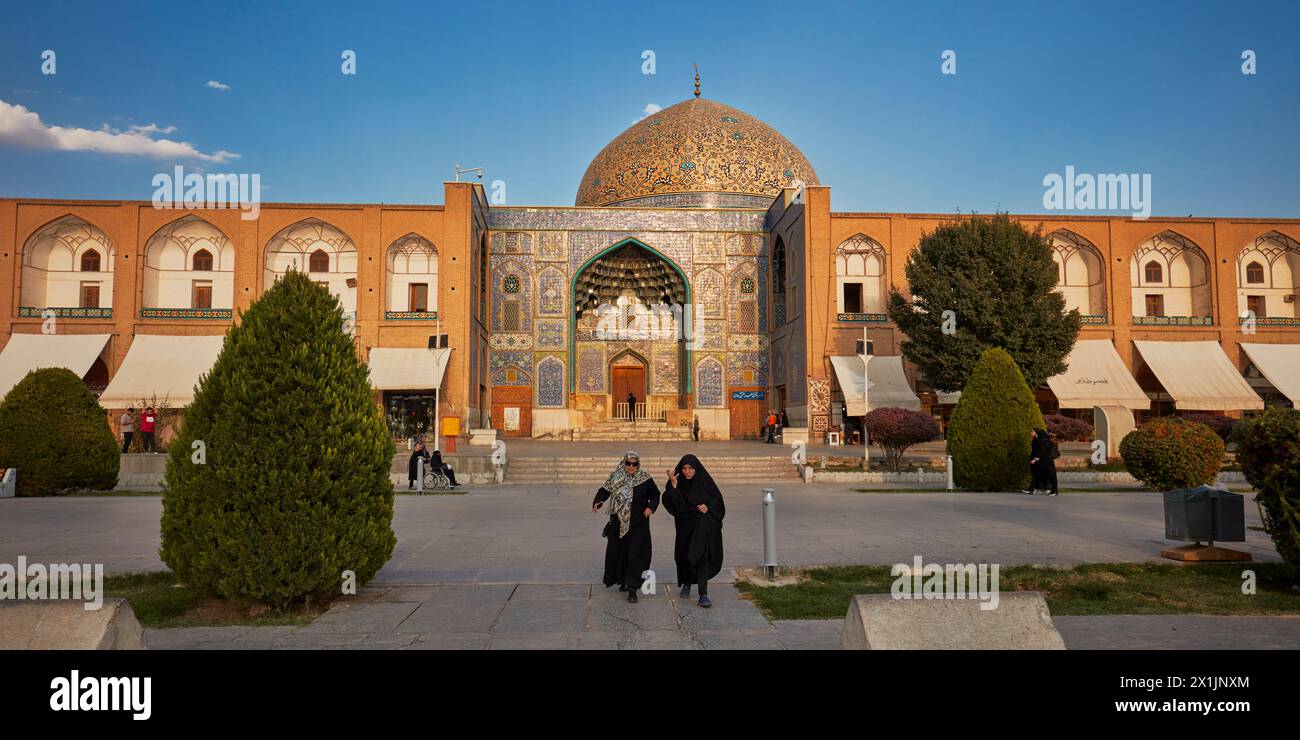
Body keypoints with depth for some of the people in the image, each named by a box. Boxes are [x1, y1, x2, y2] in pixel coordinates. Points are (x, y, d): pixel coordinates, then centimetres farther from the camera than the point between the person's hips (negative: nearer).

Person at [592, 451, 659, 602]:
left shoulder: (645, 479, -2)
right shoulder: (616, 477, 1)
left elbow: (655, 494, 8)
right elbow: (605, 490, -5)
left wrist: (651, 507, -9)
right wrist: (597, 502, -23)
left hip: (638, 523, -2)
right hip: (618, 522, 2)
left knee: (635, 554, -8)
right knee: (618, 551, 10)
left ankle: (632, 588, -5)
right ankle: (623, 580, 32)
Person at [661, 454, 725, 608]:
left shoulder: (704, 481, -4)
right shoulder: (677, 484, -3)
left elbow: (717, 499, 3)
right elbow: (674, 505, -15)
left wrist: (708, 506, -15)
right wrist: (673, 485, -24)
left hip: (703, 526, -2)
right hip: (686, 526, 2)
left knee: (701, 556, -13)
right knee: (685, 556, 11)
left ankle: (703, 595, -12)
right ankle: (686, 583, 40)